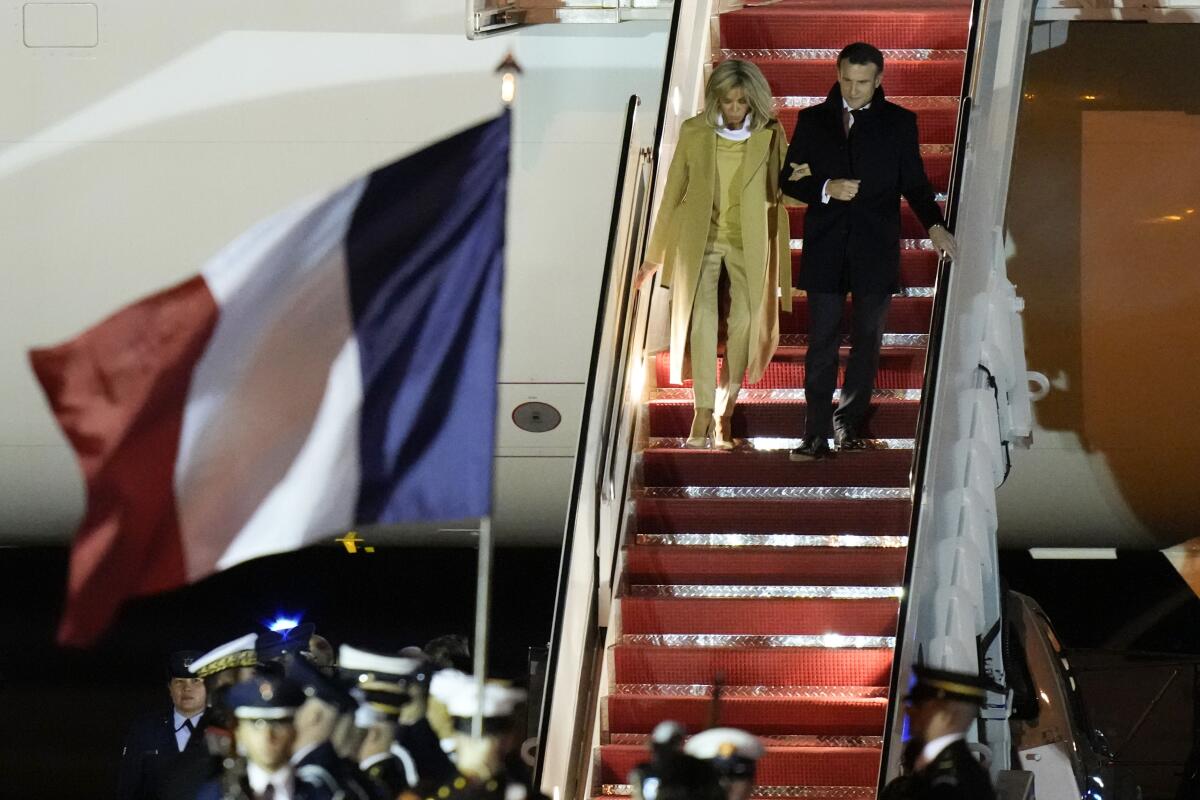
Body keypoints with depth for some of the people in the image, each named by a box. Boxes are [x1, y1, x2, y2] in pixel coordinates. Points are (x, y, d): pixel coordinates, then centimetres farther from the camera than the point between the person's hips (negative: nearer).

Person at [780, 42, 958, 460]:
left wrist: (934, 225, -11)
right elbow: (789, 179, 7)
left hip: (875, 250, 0)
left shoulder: (898, 123, 6)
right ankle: (816, 435, -2)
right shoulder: (813, 120, 8)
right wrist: (826, 189, -12)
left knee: (867, 340, 6)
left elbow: (914, 182, 6)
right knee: (821, 343, -3)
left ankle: (850, 422, 19)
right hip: (825, 249, 0)